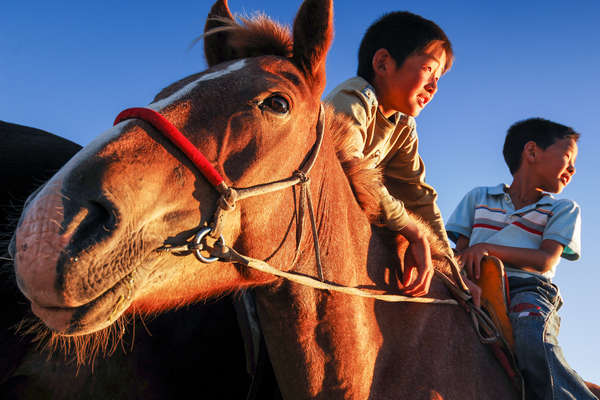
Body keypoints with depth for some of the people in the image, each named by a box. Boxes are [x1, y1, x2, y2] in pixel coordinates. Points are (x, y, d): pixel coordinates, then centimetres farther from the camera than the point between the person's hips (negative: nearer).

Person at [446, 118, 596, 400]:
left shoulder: (564, 210, 20)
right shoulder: (478, 197, 24)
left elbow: (546, 261, 3)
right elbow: (460, 250, 18)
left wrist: (488, 249, -12)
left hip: (528, 287, -2)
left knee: (534, 343, -37)